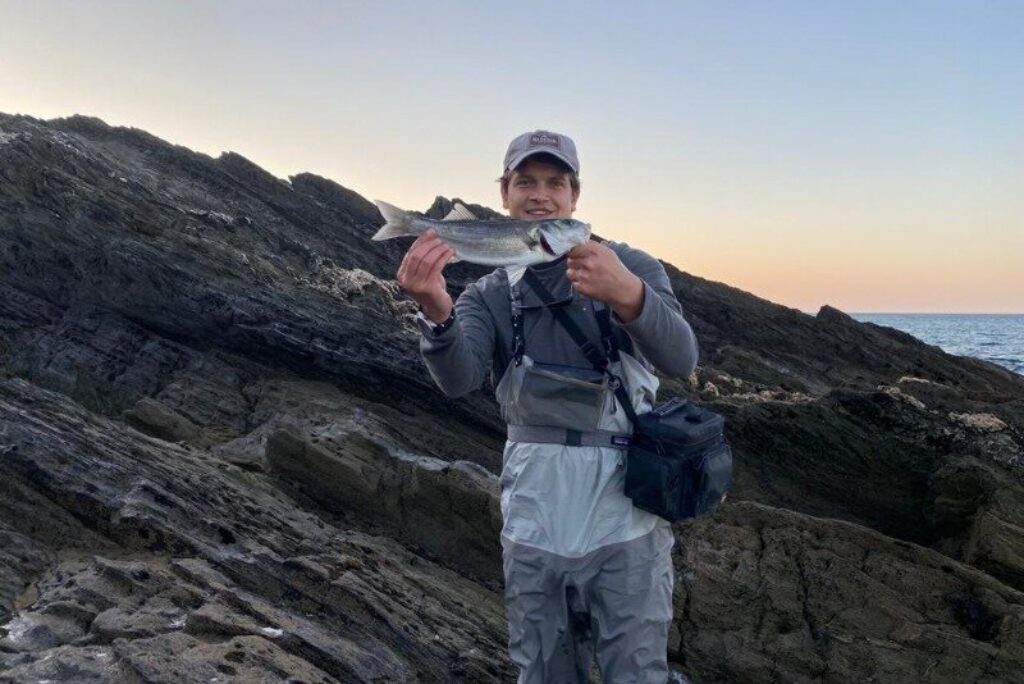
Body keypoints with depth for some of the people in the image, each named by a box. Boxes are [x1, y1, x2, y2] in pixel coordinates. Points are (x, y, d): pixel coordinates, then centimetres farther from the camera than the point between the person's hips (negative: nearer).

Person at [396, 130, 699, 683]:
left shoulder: (631, 267, -1)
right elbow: (459, 378, -14)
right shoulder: (489, 296, 6)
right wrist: (436, 311, -36)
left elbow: (681, 359, -18)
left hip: (624, 518, -2)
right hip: (532, 524, 3)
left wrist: (627, 296, -38)